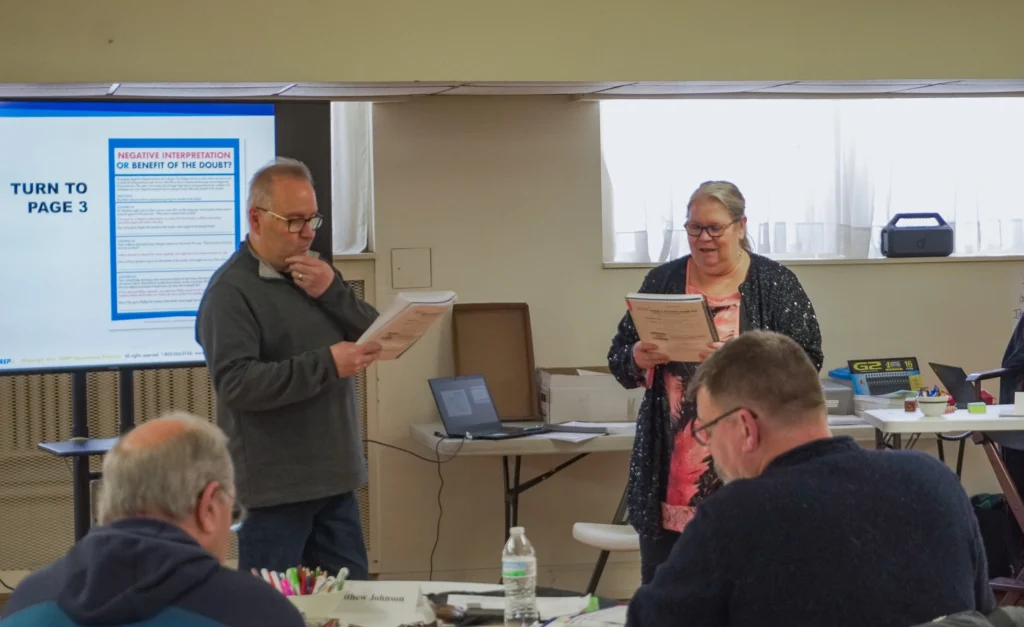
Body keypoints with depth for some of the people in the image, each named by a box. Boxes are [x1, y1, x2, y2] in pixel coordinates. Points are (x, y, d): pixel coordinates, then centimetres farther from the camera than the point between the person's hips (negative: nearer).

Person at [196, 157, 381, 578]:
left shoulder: (316, 273, 14)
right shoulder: (231, 290, -10)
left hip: (336, 479, 7)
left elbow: (378, 337, 8)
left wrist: (332, 292, -8)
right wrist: (326, 365, -25)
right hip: (275, 489, -7)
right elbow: (235, 383, -21)